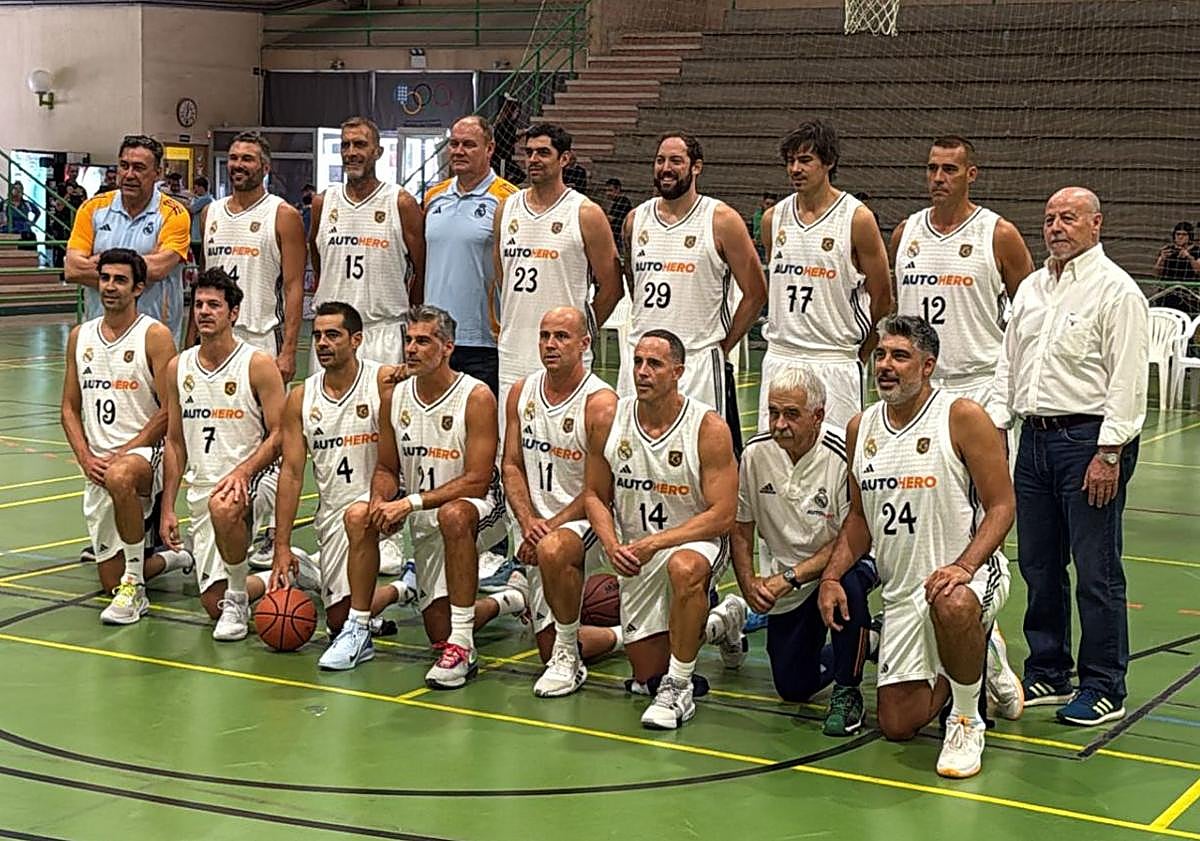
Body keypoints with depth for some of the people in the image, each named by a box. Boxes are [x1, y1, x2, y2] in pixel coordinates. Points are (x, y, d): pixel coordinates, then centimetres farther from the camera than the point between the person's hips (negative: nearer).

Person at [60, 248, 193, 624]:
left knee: (120, 478, -43)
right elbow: (70, 408, 13)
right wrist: (86, 458, -2)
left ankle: (135, 590, -29)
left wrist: (122, 454, -15)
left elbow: (171, 410, -11)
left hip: (146, 451, -6)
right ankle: (171, 558, 36)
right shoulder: (80, 336, 11)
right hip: (98, 466, 6)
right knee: (110, 579, 4)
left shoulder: (154, 336, -6)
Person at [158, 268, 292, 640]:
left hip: (248, 482, -5)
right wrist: (167, 508, 6)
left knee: (223, 507, -42)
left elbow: (279, 435, -10)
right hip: (200, 489, 5)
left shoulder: (258, 365, -7)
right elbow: (175, 443, 12)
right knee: (213, 604, 3)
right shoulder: (178, 368, 7)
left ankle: (238, 600, -18)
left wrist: (243, 471, -27)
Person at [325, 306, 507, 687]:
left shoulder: (477, 397, -17)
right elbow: (387, 469, 10)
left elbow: (476, 482, -22)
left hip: (482, 510, -6)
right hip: (424, 519, 7)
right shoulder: (394, 398, 1)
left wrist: (411, 503, -28)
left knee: (454, 515, -38)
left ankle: (463, 644, -34)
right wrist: (382, 499, -15)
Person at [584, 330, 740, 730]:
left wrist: (654, 543, -26)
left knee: (684, 568, -43)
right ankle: (718, 619, 39)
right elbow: (595, 495, 4)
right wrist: (612, 544, -15)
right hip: (634, 557, 5)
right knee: (645, 674, 10)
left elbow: (722, 515, -19)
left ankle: (678, 689, -25)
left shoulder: (709, 429, -18)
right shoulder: (606, 421, -6)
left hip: (696, 542, -5)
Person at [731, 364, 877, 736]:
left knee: (847, 582, -39)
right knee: (793, 687, 0)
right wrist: (749, 585, -13)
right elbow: (740, 529, 2)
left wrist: (789, 577, -25)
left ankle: (847, 691, -16)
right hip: (784, 587, 4)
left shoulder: (843, 454, -23)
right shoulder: (755, 454, -9)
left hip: (841, 563, -4)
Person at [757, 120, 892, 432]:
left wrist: (860, 356, 7)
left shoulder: (857, 218, -6)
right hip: (779, 359, 5)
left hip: (835, 362, -4)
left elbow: (882, 299, 0)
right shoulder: (773, 218, 8)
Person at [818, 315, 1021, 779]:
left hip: (968, 573, -6)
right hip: (902, 589, 6)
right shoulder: (861, 428, 6)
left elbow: (1001, 506, -13)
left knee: (953, 605, -43)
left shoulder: (963, 417, -11)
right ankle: (980, 661, 33)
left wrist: (963, 567, -28)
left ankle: (967, 721, -15)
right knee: (897, 725, 4)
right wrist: (831, 575, 1)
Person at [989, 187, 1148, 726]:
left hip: (1089, 439, -7)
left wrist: (1109, 453, -17)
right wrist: (994, 424, 12)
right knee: (1038, 565, 12)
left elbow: (1127, 379, -13)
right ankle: (1047, 674, 24)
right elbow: (1009, 363, 21)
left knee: (1096, 571, -3)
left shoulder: (1116, 290, -7)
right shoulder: (1032, 288, 16)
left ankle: (1104, 689, 6)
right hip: (1035, 437, 7)